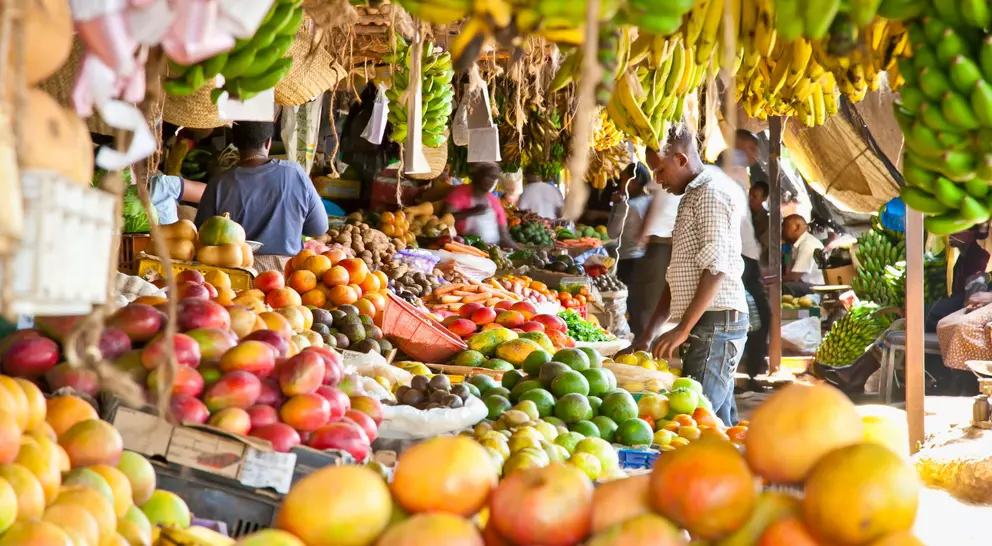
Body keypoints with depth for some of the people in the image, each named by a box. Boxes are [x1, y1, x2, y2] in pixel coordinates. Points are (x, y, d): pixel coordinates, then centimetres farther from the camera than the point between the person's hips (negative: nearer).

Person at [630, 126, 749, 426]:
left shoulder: (711, 191, -9)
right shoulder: (694, 195, 22)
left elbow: (716, 268, -18)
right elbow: (682, 274, 23)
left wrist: (683, 328, -18)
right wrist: (649, 334, 18)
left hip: (716, 322, -10)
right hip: (710, 325, 10)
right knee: (721, 422, 10)